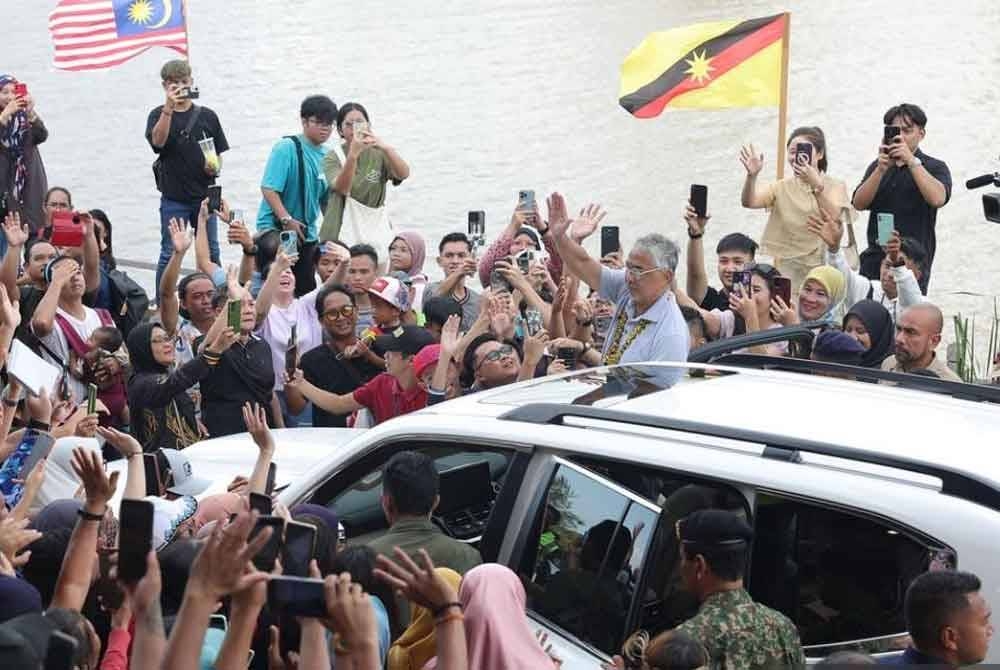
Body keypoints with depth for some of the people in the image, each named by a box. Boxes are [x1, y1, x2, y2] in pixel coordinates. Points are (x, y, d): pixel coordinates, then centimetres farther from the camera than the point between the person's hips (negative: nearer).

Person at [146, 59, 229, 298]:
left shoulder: (207, 116, 7)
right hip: (173, 197, -2)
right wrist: (169, 107, -27)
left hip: (204, 195, 3)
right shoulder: (159, 115, 1)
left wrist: (215, 167, -10)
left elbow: (219, 154, 13)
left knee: (211, 252, 8)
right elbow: (158, 141, -19)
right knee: (170, 253, 0)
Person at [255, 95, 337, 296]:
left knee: (306, 289, 7)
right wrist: (287, 220, -23)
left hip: (307, 234, 7)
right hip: (275, 229, -7)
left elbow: (327, 199, 17)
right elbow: (268, 188, -19)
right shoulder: (287, 148, -12)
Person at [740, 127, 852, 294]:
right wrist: (752, 175, -28)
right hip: (788, 270, 2)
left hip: (823, 266, -2)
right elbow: (749, 202, -9)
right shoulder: (782, 187, 8)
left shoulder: (835, 186, 1)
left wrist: (816, 185, -32)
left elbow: (834, 218, -19)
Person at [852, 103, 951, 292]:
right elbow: (859, 204, 0)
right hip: (874, 261, 3)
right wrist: (881, 169, -12)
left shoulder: (935, 168, 4)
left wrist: (912, 161, -19)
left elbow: (937, 198, -18)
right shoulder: (878, 166, 16)